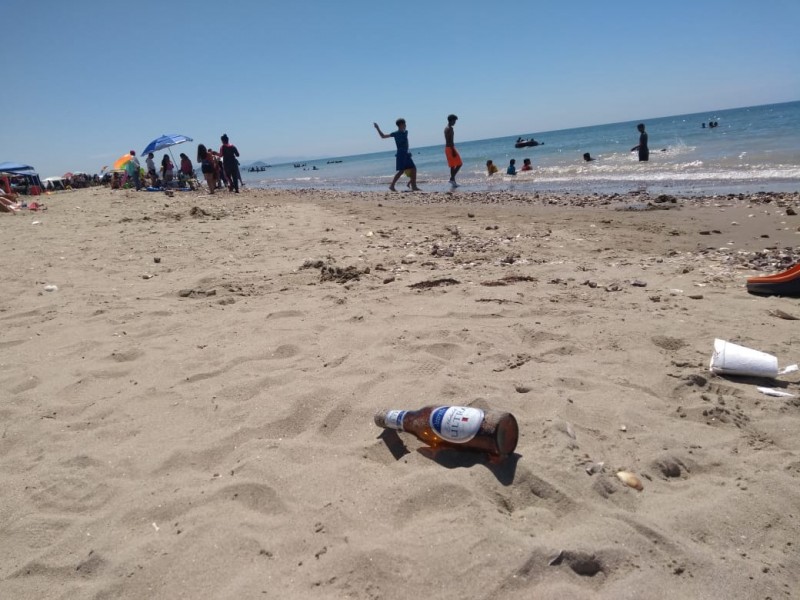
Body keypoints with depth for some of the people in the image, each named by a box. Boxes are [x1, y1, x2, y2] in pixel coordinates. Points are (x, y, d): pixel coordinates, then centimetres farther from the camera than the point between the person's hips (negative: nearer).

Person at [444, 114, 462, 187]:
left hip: (447, 148, 10)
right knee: (459, 164, -6)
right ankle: (452, 178, -13)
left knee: (453, 166, 10)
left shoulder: (446, 128, 18)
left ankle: (453, 182, 9)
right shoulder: (450, 128, -13)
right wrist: (453, 151, -23)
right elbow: (450, 140, -20)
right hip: (450, 148, -10)